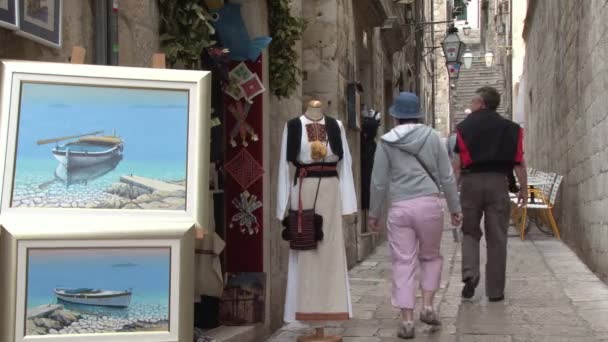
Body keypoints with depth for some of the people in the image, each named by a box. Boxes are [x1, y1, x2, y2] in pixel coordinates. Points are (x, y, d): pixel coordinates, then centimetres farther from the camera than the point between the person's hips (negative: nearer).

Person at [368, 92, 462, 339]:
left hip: (400, 208, -1)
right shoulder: (432, 136, 4)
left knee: (403, 264, 4)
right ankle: (427, 306, 11)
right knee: (431, 257, 21)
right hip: (429, 205, 1)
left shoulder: (386, 142, 2)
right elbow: (447, 176, 5)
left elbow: (378, 182, 3)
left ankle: (407, 321, 3)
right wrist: (455, 207, 14)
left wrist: (374, 213, 13)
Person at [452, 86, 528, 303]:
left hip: (471, 181, 0)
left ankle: (469, 273, -6)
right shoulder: (510, 128, 8)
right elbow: (518, 162, 2)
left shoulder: (464, 127, 4)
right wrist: (523, 188, 8)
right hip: (498, 182, 0)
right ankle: (495, 291, 9)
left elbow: (457, 163, -1)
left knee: (470, 232, 16)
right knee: (497, 239, 5)